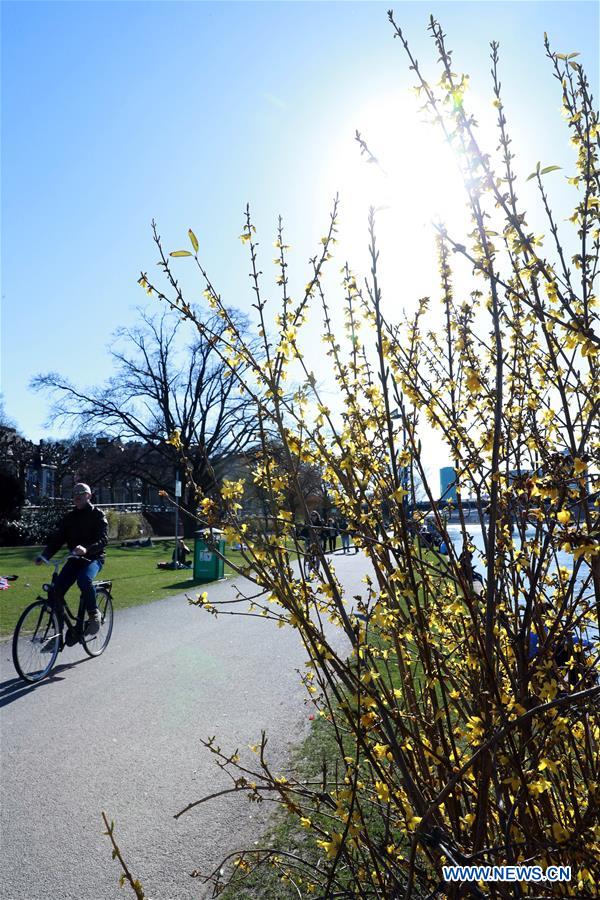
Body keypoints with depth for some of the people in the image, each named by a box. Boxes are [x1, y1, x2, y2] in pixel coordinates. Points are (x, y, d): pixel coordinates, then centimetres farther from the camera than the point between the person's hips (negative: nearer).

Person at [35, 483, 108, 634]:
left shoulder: (97, 515, -5)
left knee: (84, 579, -35)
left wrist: (86, 549, -37)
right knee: (57, 589, -12)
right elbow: (57, 538, 1)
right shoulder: (69, 517, 9)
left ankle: (94, 614, -12)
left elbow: (103, 539, -18)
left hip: (93, 557, -5)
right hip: (74, 558, 5)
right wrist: (44, 556, -16)